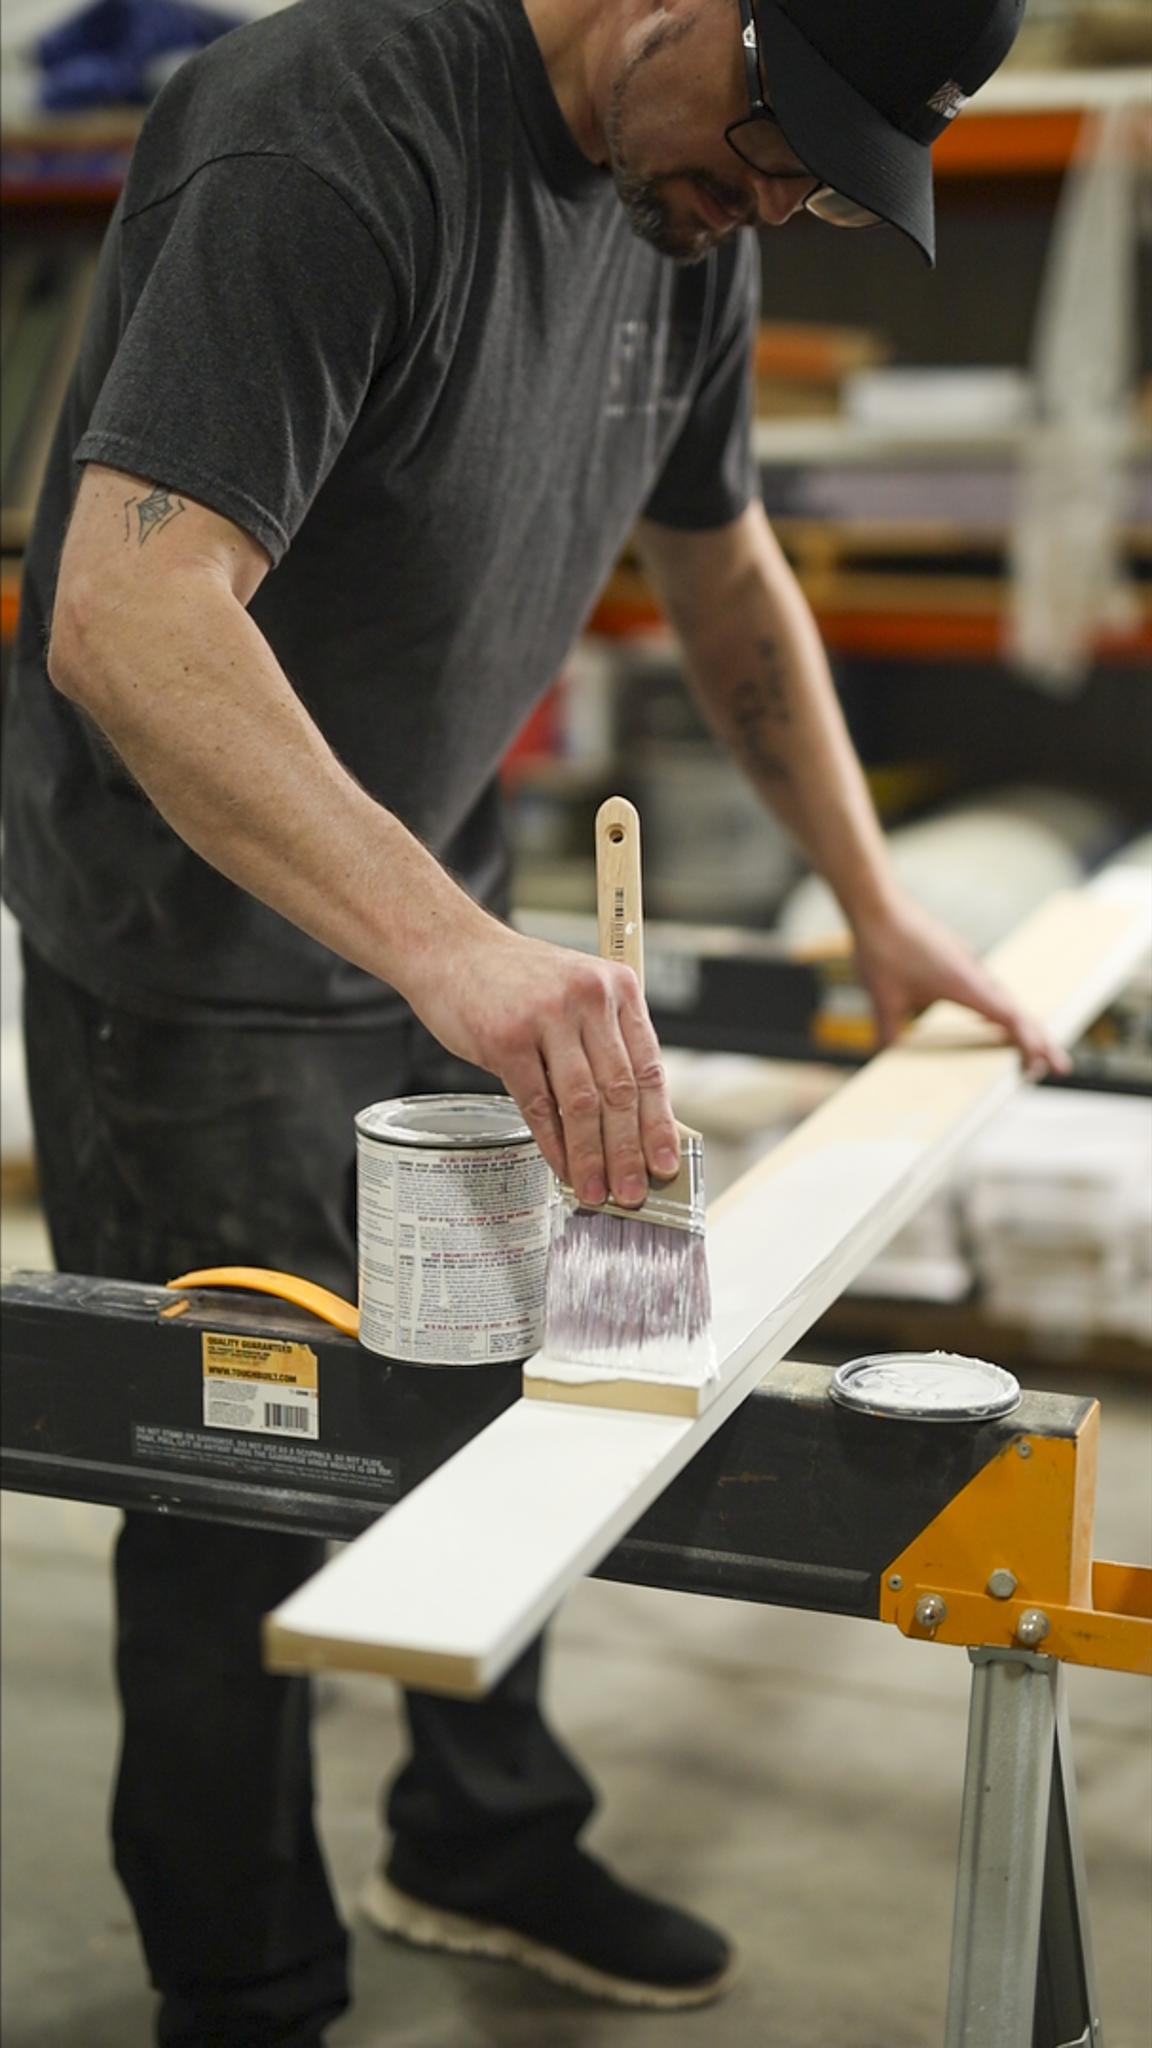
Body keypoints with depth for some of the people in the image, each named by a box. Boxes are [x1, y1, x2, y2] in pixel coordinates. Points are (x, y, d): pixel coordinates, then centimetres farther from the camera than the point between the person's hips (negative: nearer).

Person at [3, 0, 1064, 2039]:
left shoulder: (689, 206, 0)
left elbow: (720, 564, 16)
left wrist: (873, 900, 14)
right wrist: (452, 948, -49)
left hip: (437, 925, 8)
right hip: (193, 937, -8)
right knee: (246, 1484, 3)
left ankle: (484, 1845, 42)